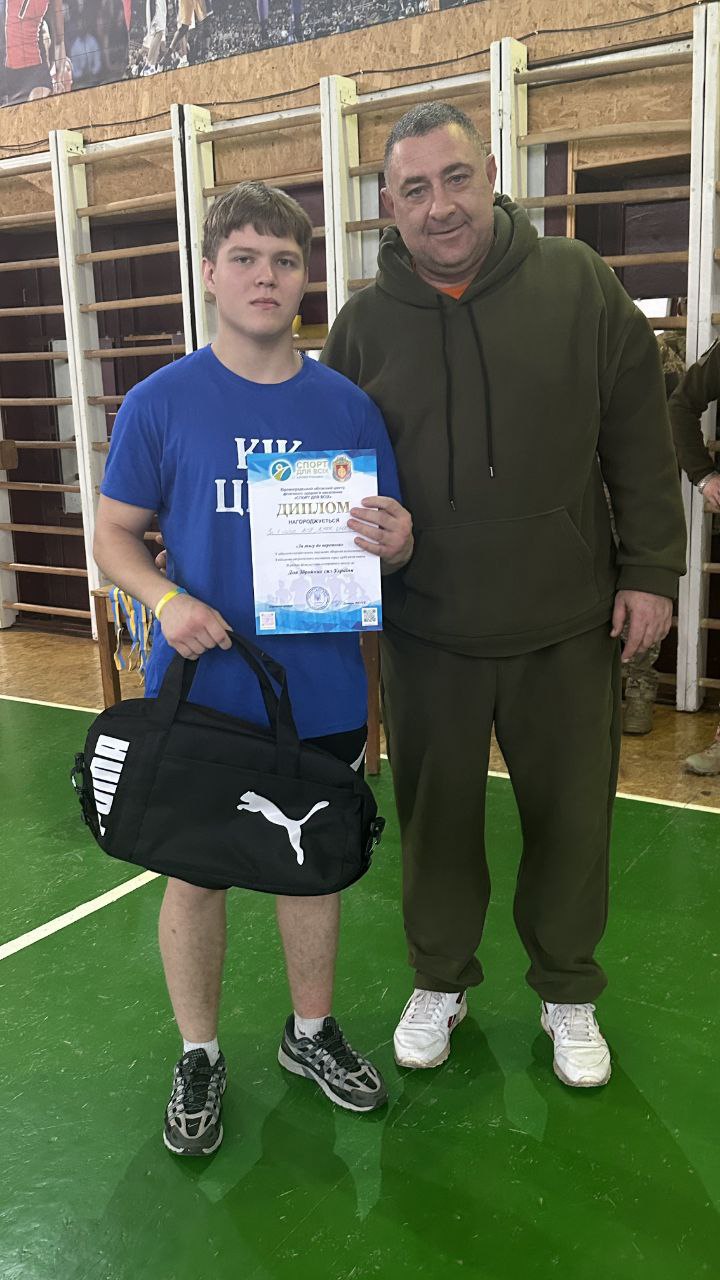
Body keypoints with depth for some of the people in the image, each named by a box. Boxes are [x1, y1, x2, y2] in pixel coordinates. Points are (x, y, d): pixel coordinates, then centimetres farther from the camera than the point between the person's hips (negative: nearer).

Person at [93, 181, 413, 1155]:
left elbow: (388, 545, 7)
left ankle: (312, 1030, 40)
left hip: (323, 692, 2)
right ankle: (198, 1056, 33)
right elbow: (114, 535, 1)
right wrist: (167, 599, -18)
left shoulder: (347, 406, 1)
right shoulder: (160, 402, -4)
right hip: (200, 692, -2)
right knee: (196, 875, 10)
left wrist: (397, 544, -16)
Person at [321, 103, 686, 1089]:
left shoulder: (578, 286, -3)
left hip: (568, 624, 0)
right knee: (436, 814, 13)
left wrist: (651, 569, -3)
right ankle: (440, 980, 36)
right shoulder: (364, 324, 0)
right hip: (425, 631, 1)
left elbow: (639, 440, -1)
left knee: (572, 815, 11)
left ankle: (568, 992, 34)